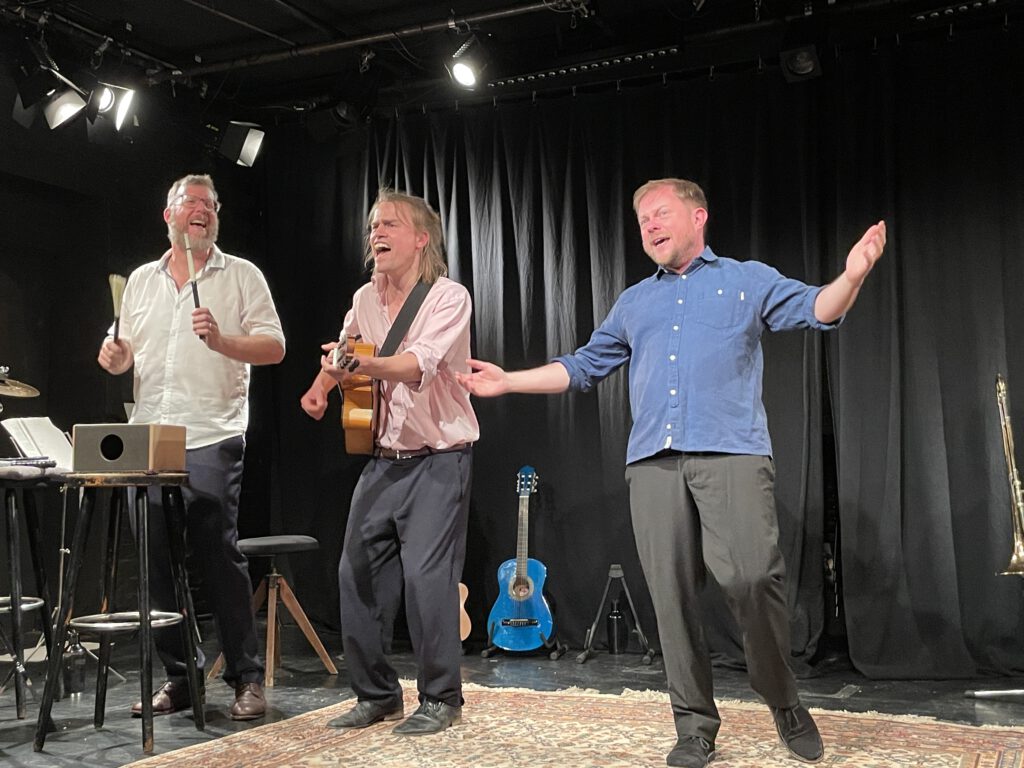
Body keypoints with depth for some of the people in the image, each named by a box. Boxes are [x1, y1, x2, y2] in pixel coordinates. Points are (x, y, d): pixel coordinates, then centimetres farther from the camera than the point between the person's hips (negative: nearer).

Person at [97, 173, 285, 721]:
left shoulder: (241, 276, 4)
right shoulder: (141, 281, 18)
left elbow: (273, 347, -4)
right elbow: (125, 355, 22)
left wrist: (221, 340, -19)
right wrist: (115, 356, -1)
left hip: (210, 439, -5)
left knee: (219, 557, -5)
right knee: (157, 562, 6)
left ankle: (246, 679, 4)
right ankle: (177, 677, 17)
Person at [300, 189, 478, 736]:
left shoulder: (449, 297, -13)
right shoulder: (366, 299, 8)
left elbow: (418, 365, -29)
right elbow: (344, 351, 25)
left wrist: (359, 363, -45)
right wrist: (321, 384, 5)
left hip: (438, 460, -7)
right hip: (382, 459, 7)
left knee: (427, 577, -12)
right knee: (357, 573, 5)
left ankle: (441, 699, 6)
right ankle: (376, 695, 20)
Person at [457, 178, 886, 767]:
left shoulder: (749, 280, 16)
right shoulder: (633, 303, 27)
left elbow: (816, 310, 4)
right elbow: (584, 366, 28)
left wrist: (853, 276, -18)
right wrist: (509, 381, 20)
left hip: (731, 455, -4)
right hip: (653, 462, 4)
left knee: (753, 581, -16)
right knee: (673, 597, 1)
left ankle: (786, 705, 8)